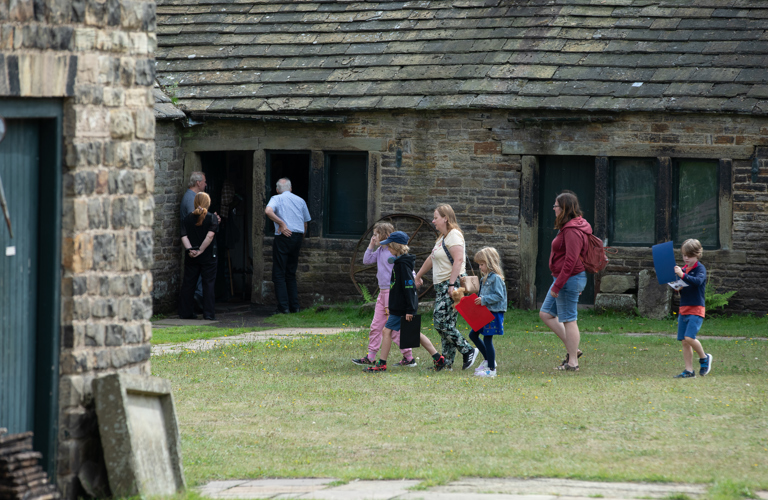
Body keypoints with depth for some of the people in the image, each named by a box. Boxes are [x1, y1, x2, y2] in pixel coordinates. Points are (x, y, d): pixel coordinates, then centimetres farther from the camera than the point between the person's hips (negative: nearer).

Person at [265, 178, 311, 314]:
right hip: (298, 236, 5)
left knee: (279, 274, 0)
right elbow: (305, 224, 16)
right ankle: (294, 306, 11)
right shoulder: (300, 201, 14)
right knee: (291, 274, 15)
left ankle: (283, 307, -8)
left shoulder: (277, 199, 1)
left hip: (283, 237, -5)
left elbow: (268, 211, -21)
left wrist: (281, 224, -15)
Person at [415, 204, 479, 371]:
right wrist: (418, 276, 41)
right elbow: (431, 259, 33)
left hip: (451, 285, -10)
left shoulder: (454, 235, -11)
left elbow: (458, 260, -21)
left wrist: (452, 284, -27)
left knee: (441, 323, -14)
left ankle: (468, 351, -7)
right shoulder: (442, 237, 20)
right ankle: (446, 363, 8)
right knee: (445, 325, 7)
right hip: (441, 286, 10)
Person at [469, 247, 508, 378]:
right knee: (473, 335, 14)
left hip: (493, 313, -10)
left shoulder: (496, 278, -15)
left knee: (487, 339, -6)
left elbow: (499, 296, -20)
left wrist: (483, 299, -23)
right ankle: (488, 360, 23)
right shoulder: (485, 278, 14)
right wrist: (478, 299, 6)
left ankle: (491, 369, 1)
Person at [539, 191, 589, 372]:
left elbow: (571, 260, -24)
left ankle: (572, 362, 3)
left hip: (570, 278, -11)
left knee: (569, 319, -4)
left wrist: (557, 285, -22)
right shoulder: (567, 227, 14)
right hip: (563, 278, 11)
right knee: (546, 313, 14)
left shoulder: (572, 231, -20)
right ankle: (572, 349, 17)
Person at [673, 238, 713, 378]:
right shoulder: (683, 269, 13)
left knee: (689, 338, -19)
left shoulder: (700, 268, -6)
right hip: (683, 309, 7)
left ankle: (704, 358, 6)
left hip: (696, 309, -7)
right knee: (684, 341, 4)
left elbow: (698, 281, -27)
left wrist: (682, 275, -37)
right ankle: (689, 370, 9)